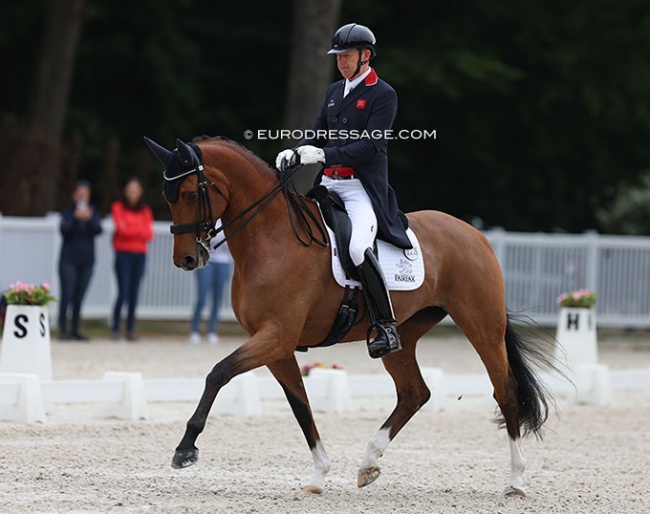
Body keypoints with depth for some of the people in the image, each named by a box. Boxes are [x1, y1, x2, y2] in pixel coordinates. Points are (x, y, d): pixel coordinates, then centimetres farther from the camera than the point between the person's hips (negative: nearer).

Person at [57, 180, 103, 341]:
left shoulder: (93, 212, 6)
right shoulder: (68, 212, -1)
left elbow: (98, 230, -7)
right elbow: (64, 230, -14)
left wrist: (90, 219, -25)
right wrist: (75, 218, -28)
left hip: (87, 261, 3)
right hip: (69, 260, -3)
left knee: (79, 297, 5)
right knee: (67, 294, -9)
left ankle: (75, 330, 10)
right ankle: (63, 329, -8)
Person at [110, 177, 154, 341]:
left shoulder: (145, 210, 13)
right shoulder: (118, 207, 4)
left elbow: (149, 234, 3)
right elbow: (121, 229, -7)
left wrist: (130, 230, -9)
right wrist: (139, 231, 0)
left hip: (140, 254, 3)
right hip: (123, 253, -3)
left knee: (134, 293, -1)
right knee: (123, 292, -12)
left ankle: (130, 329, 3)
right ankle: (115, 328, -6)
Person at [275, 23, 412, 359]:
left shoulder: (383, 95, -5)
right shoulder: (334, 92, 17)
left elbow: (370, 146, -15)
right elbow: (318, 135, 17)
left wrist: (324, 155, -23)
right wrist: (295, 152, -5)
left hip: (363, 188, -8)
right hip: (329, 185, 8)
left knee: (358, 248, -31)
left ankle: (386, 328, -22)